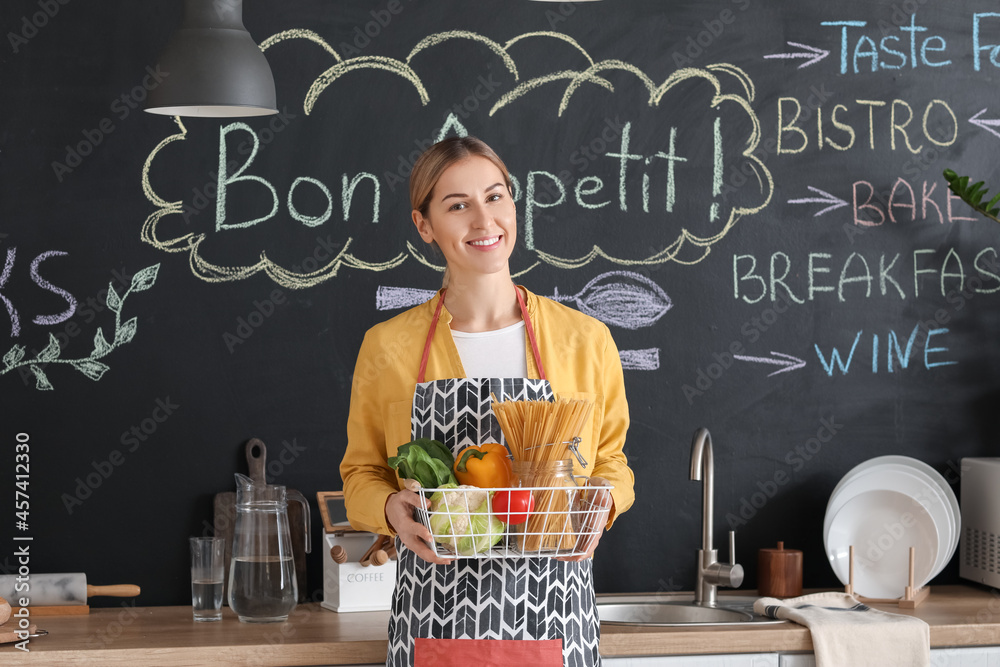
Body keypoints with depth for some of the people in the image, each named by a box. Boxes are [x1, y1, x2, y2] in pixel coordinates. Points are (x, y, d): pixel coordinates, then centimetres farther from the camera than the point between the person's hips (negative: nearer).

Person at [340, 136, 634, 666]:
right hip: (433, 617, 0)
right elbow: (361, 472, 10)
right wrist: (391, 509, -11)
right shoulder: (387, 347, 1)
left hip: (553, 620, 1)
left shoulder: (585, 341, 2)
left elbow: (611, 460, 12)